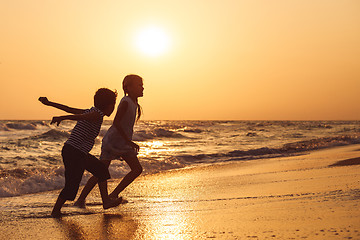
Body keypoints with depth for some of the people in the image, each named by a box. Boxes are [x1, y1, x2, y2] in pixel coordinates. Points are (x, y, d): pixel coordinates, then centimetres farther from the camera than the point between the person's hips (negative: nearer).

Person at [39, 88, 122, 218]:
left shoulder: (90, 111, 15)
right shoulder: (97, 114, -12)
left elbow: (68, 109, 18)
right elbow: (79, 116, -30)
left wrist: (49, 103, 20)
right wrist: (62, 118, -44)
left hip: (81, 154, 10)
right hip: (74, 152, -10)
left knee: (101, 170, 16)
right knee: (72, 185, -4)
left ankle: (106, 201, 18)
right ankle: (56, 210, 11)